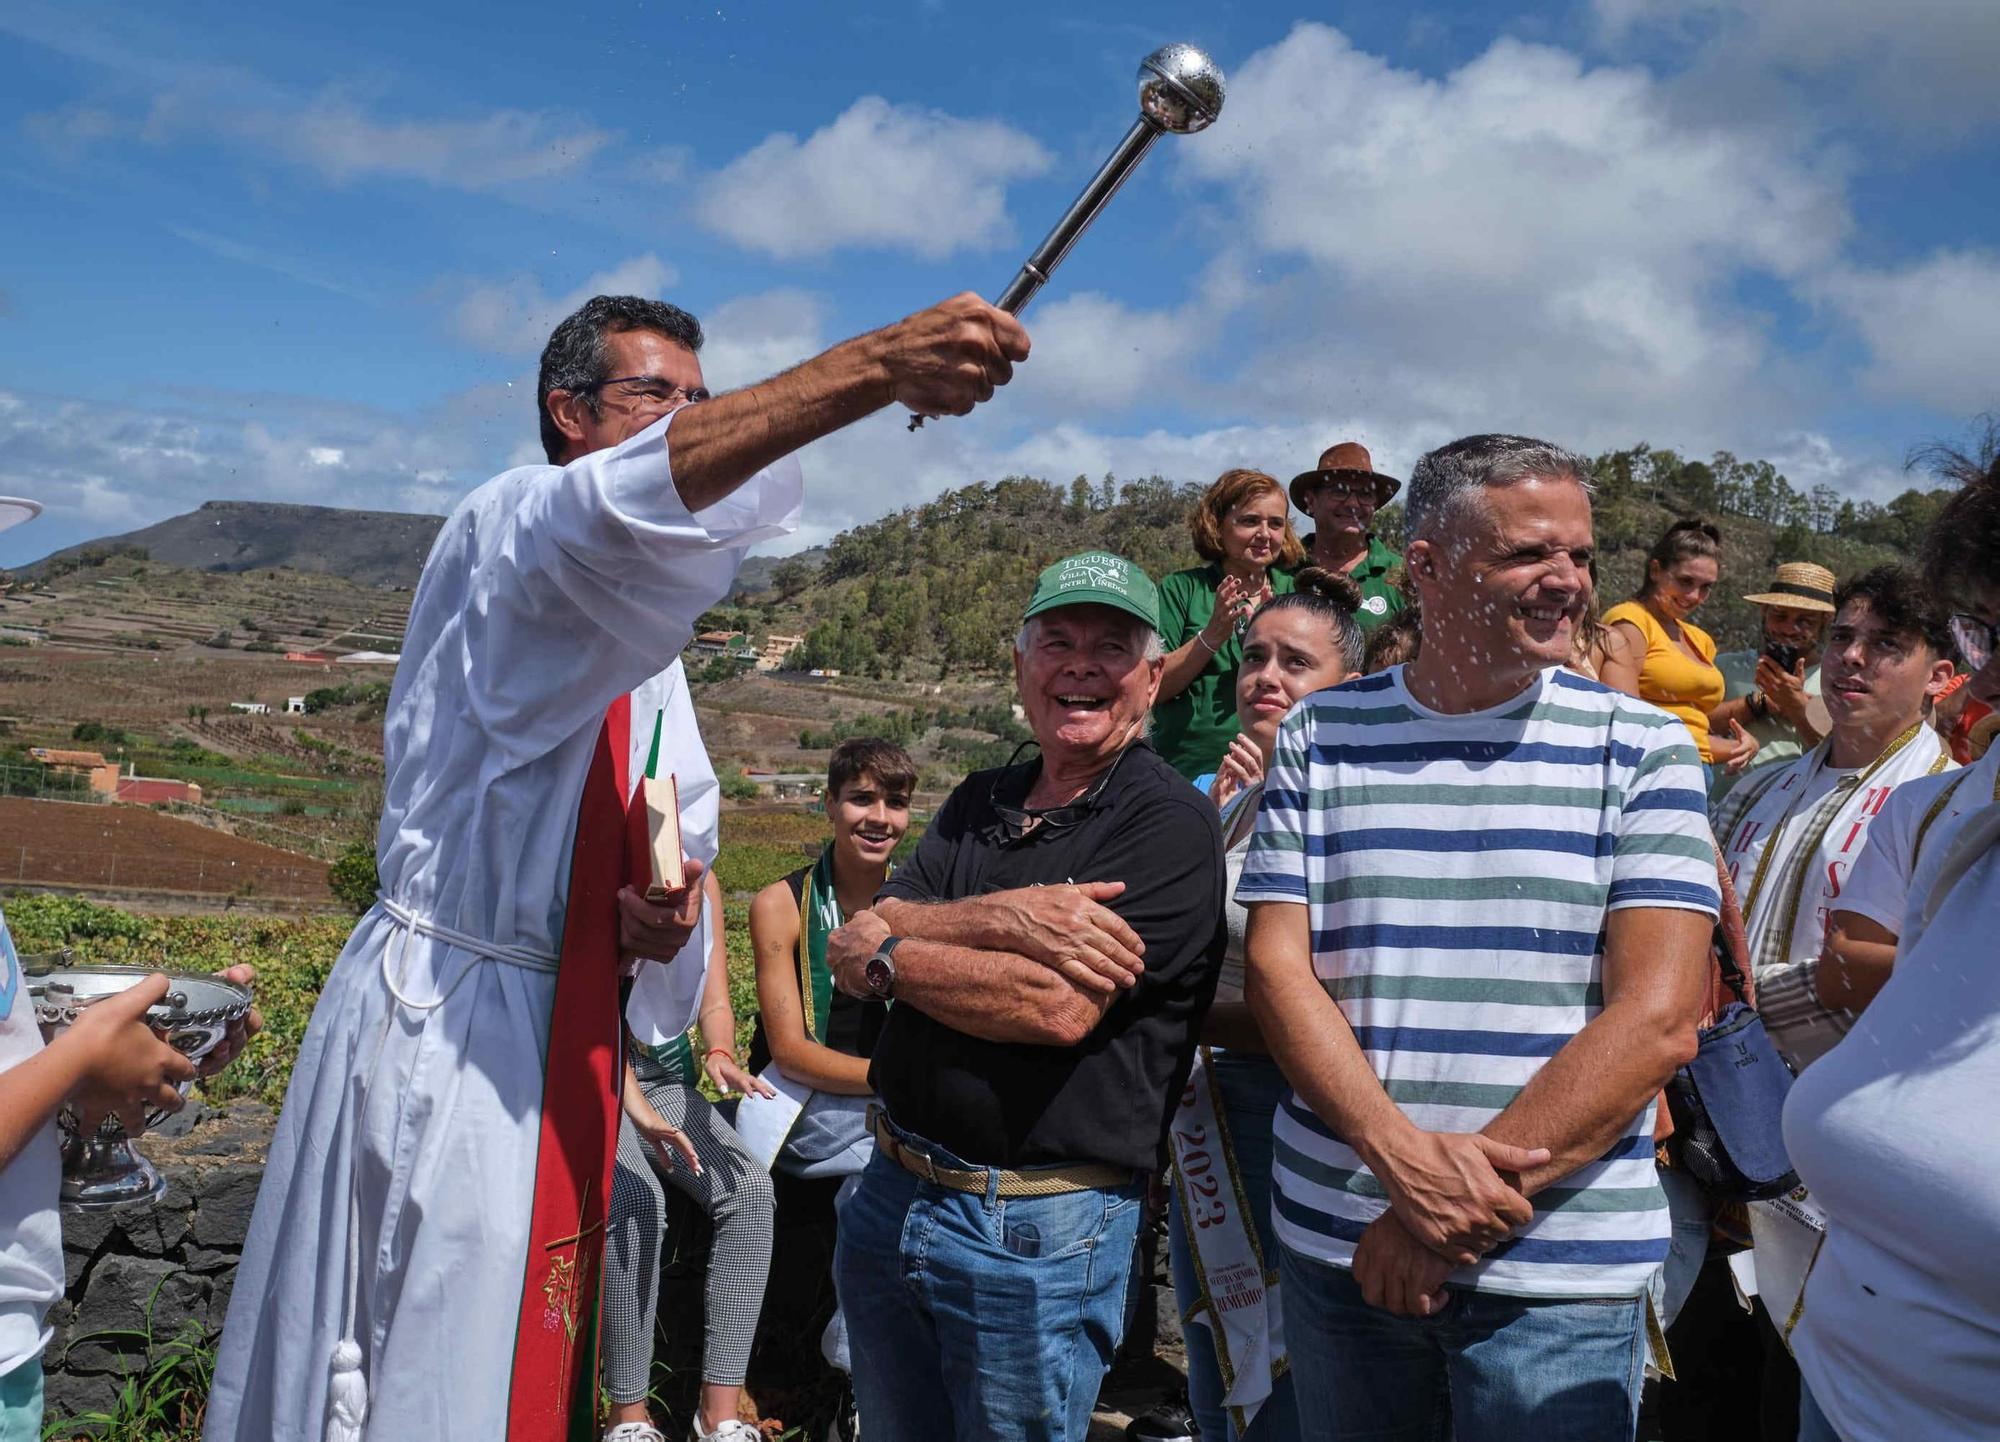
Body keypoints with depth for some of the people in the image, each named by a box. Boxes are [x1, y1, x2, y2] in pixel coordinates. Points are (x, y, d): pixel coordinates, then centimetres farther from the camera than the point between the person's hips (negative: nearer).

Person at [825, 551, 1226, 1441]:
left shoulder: (1169, 823, -12)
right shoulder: (980, 805, 9)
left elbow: (1060, 1009, -23)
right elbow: (849, 950, -3)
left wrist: (886, 956, -10)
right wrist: (1004, 919, -20)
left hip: (1037, 1230, -6)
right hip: (893, 1193, 6)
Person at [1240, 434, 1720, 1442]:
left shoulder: (1643, 749, -2)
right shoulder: (1321, 736, 2)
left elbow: (1657, 1018, -10)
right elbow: (1278, 969, -3)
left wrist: (1469, 1201, -15)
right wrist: (1406, 1158, -18)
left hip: (1561, 1272, -1)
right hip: (1337, 1239, 2)